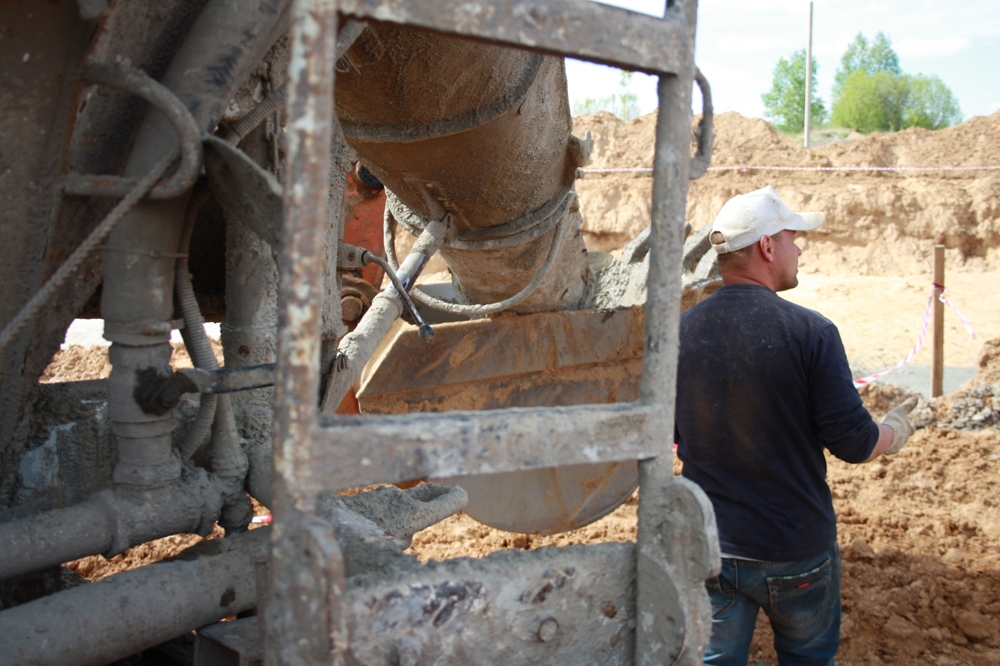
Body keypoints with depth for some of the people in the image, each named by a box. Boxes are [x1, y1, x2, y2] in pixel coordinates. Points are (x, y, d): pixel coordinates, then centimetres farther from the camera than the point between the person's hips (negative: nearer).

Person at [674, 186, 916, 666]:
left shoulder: (680, 332, -7)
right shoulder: (810, 332, -18)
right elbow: (853, 442, -14)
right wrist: (894, 433, 8)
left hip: (710, 549, 3)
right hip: (797, 550, -2)